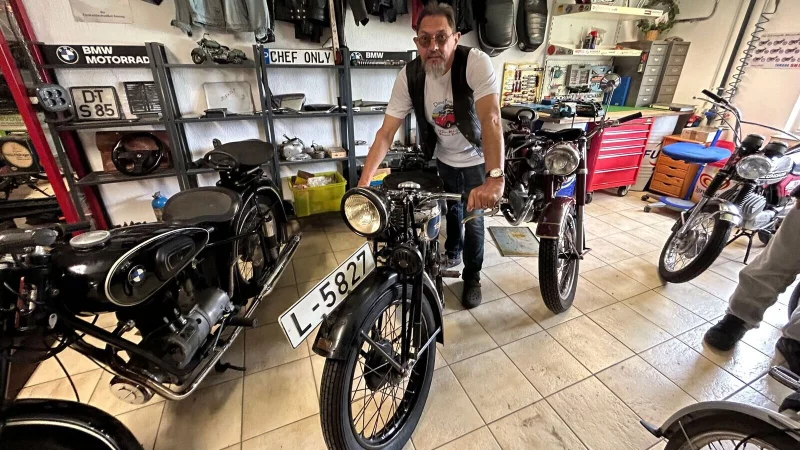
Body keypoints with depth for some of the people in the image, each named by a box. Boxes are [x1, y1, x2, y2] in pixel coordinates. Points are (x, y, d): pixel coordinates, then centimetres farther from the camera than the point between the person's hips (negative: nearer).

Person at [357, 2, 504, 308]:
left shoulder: (476, 63, -28)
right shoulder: (409, 76, -19)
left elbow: (490, 119, -41)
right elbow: (386, 132, -22)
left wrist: (494, 178, -56)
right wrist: (364, 182, -32)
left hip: (476, 159, -3)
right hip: (443, 159, 3)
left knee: (473, 218, 2)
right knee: (451, 209, 22)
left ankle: (472, 277, 28)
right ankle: (453, 253, 51)